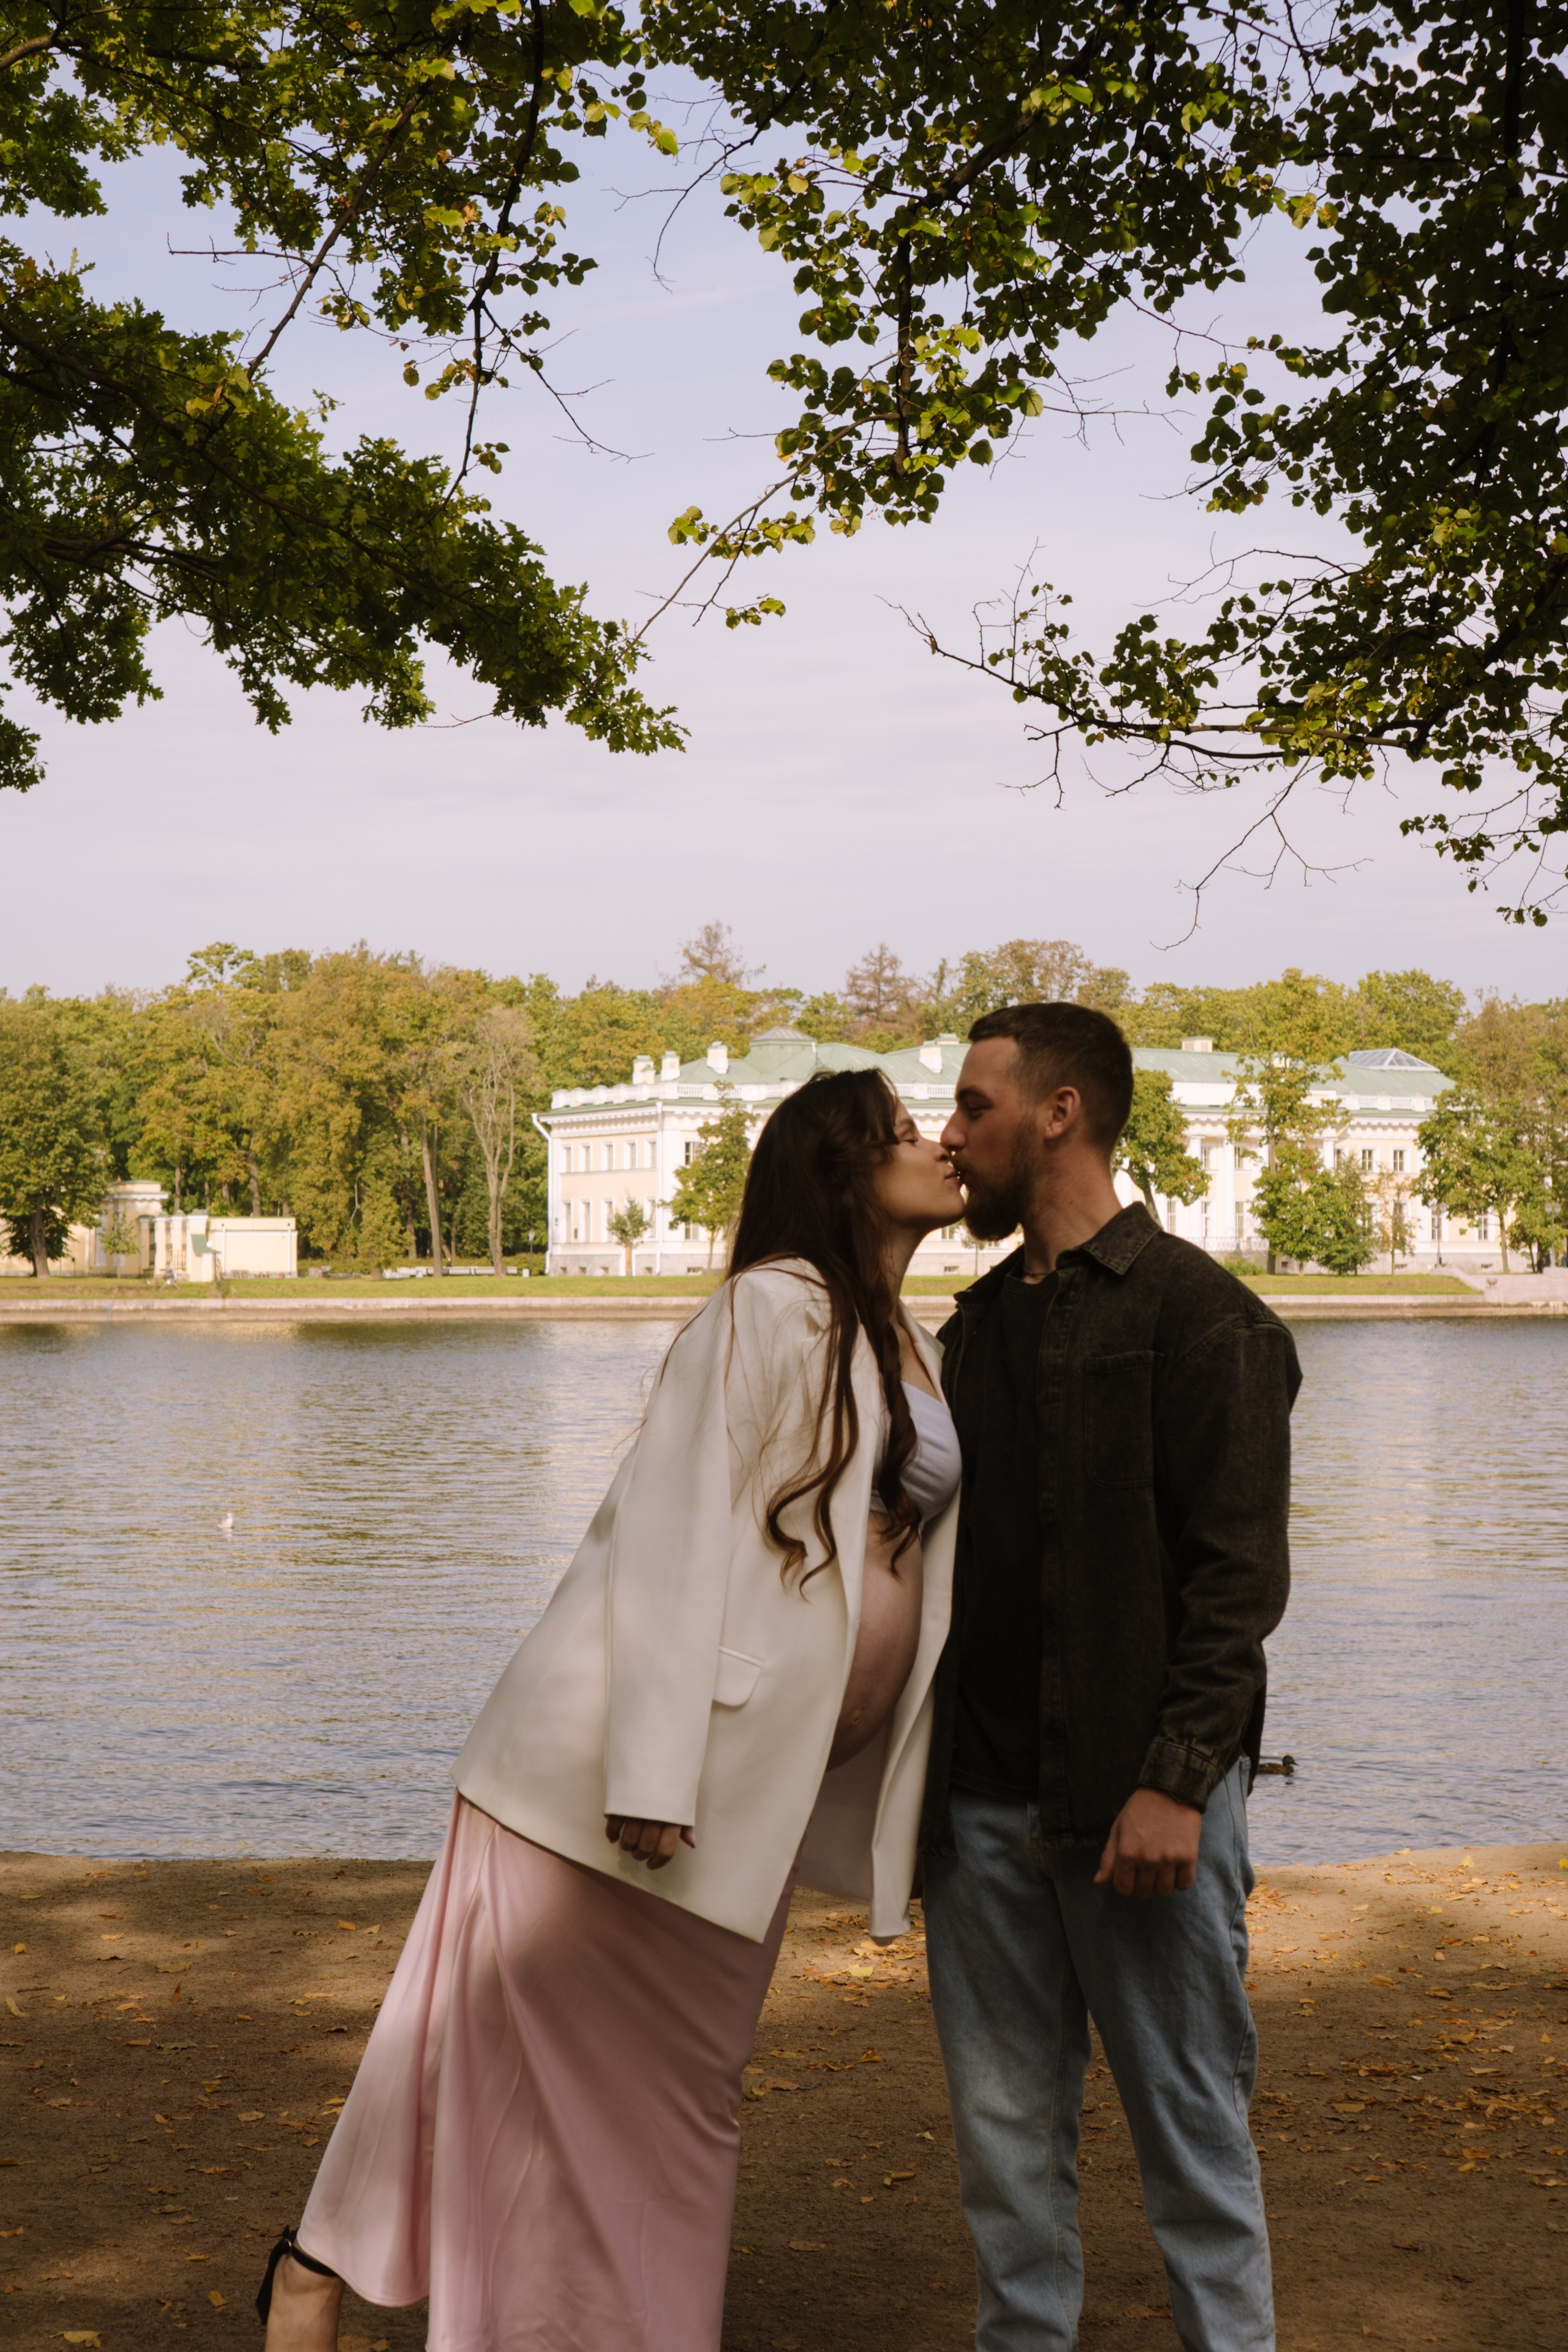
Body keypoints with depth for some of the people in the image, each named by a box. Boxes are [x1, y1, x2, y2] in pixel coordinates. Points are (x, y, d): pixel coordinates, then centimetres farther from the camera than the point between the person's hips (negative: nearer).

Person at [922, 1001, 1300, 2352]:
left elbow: (1238, 1573, -12)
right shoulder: (980, 1321, 16)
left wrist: (1175, 1780, -20)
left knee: (1190, 2127, 3)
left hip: (1139, 1800, -7)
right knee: (1007, 2131, 11)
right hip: (984, 1799, 7)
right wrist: (934, 1762, 14)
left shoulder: (1195, 1313, -7)